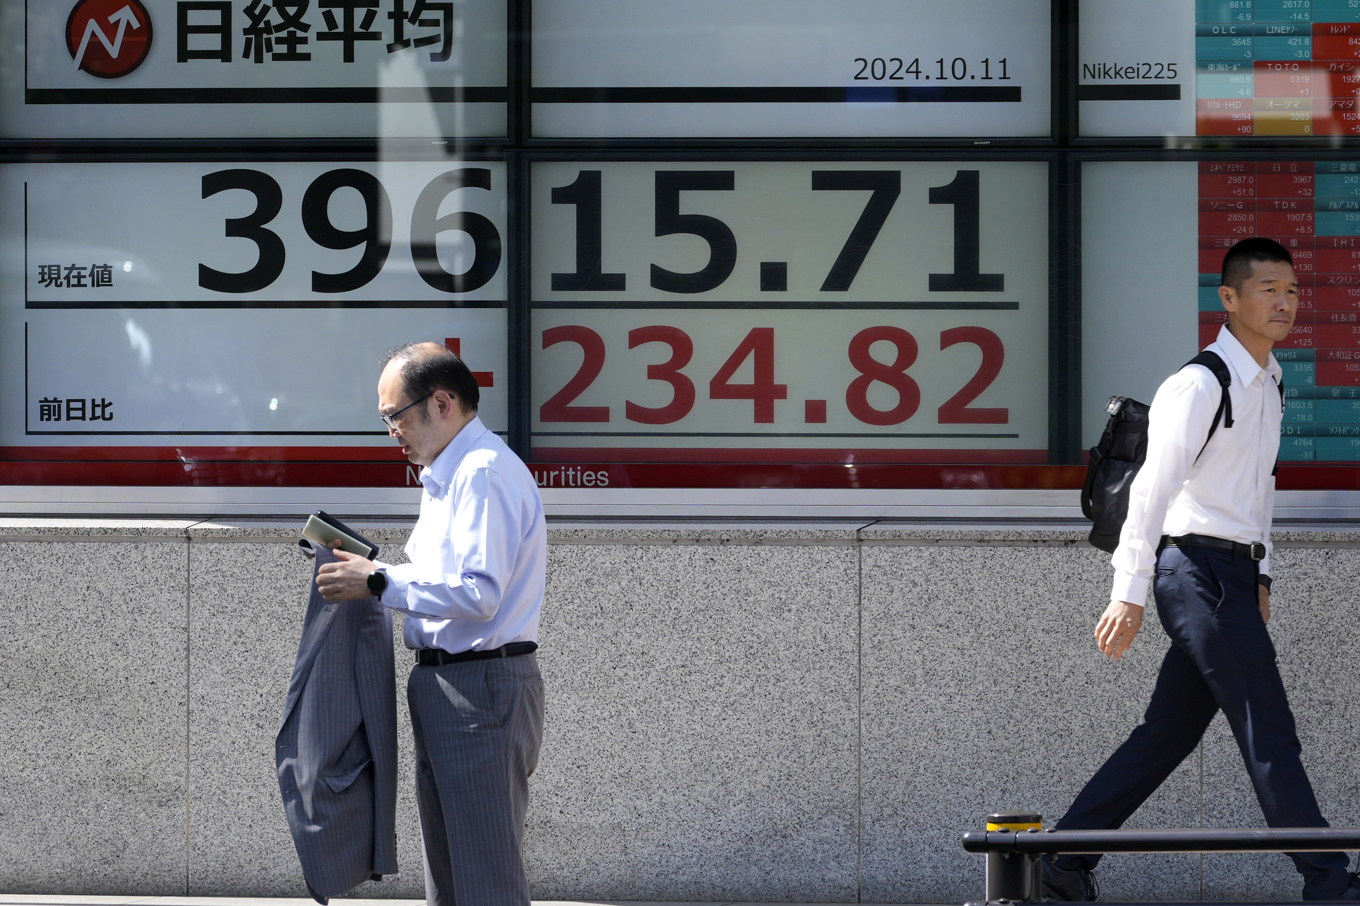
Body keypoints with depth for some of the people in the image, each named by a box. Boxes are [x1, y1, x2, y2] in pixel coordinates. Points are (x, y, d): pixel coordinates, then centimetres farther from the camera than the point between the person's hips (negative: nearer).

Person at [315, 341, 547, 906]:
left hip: (482, 688, -11)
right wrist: (371, 574, 10)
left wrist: (379, 583, -18)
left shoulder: (485, 472, -16)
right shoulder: (445, 476, 19)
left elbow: (477, 593, -24)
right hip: (443, 688, 11)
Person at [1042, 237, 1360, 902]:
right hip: (1199, 567, -9)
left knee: (1168, 732, 10)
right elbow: (1150, 491, -15)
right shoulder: (1199, 385, -13)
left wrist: (1259, 577, 19)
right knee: (1269, 734, -6)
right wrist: (1129, 596, -17)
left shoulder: (1268, 386, 16)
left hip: (1233, 574, 9)